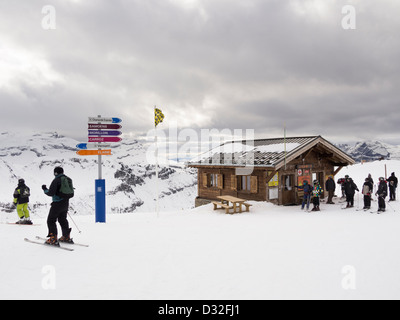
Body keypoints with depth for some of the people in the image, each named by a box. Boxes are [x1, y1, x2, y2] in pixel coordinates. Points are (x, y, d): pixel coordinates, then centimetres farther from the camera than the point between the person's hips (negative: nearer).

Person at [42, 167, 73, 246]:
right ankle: (66, 237, 25)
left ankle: (53, 239, -4)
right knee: (62, 219, 20)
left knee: (51, 220, 1)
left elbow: (51, 193, -17)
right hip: (66, 203, 8)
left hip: (57, 204, -8)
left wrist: (45, 189, 0)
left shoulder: (56, 180, -14)